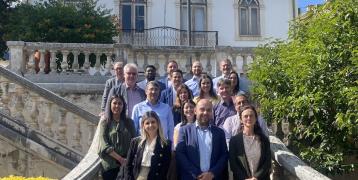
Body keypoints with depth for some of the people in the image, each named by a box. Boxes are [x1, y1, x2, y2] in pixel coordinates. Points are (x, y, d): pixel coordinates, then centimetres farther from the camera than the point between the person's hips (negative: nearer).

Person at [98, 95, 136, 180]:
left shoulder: (129, 122, 7)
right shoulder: (105, 122, 1)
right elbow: (105, 145, -7)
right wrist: (120, 159, -13)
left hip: (126, 164, 1)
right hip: (110, 165, -1)